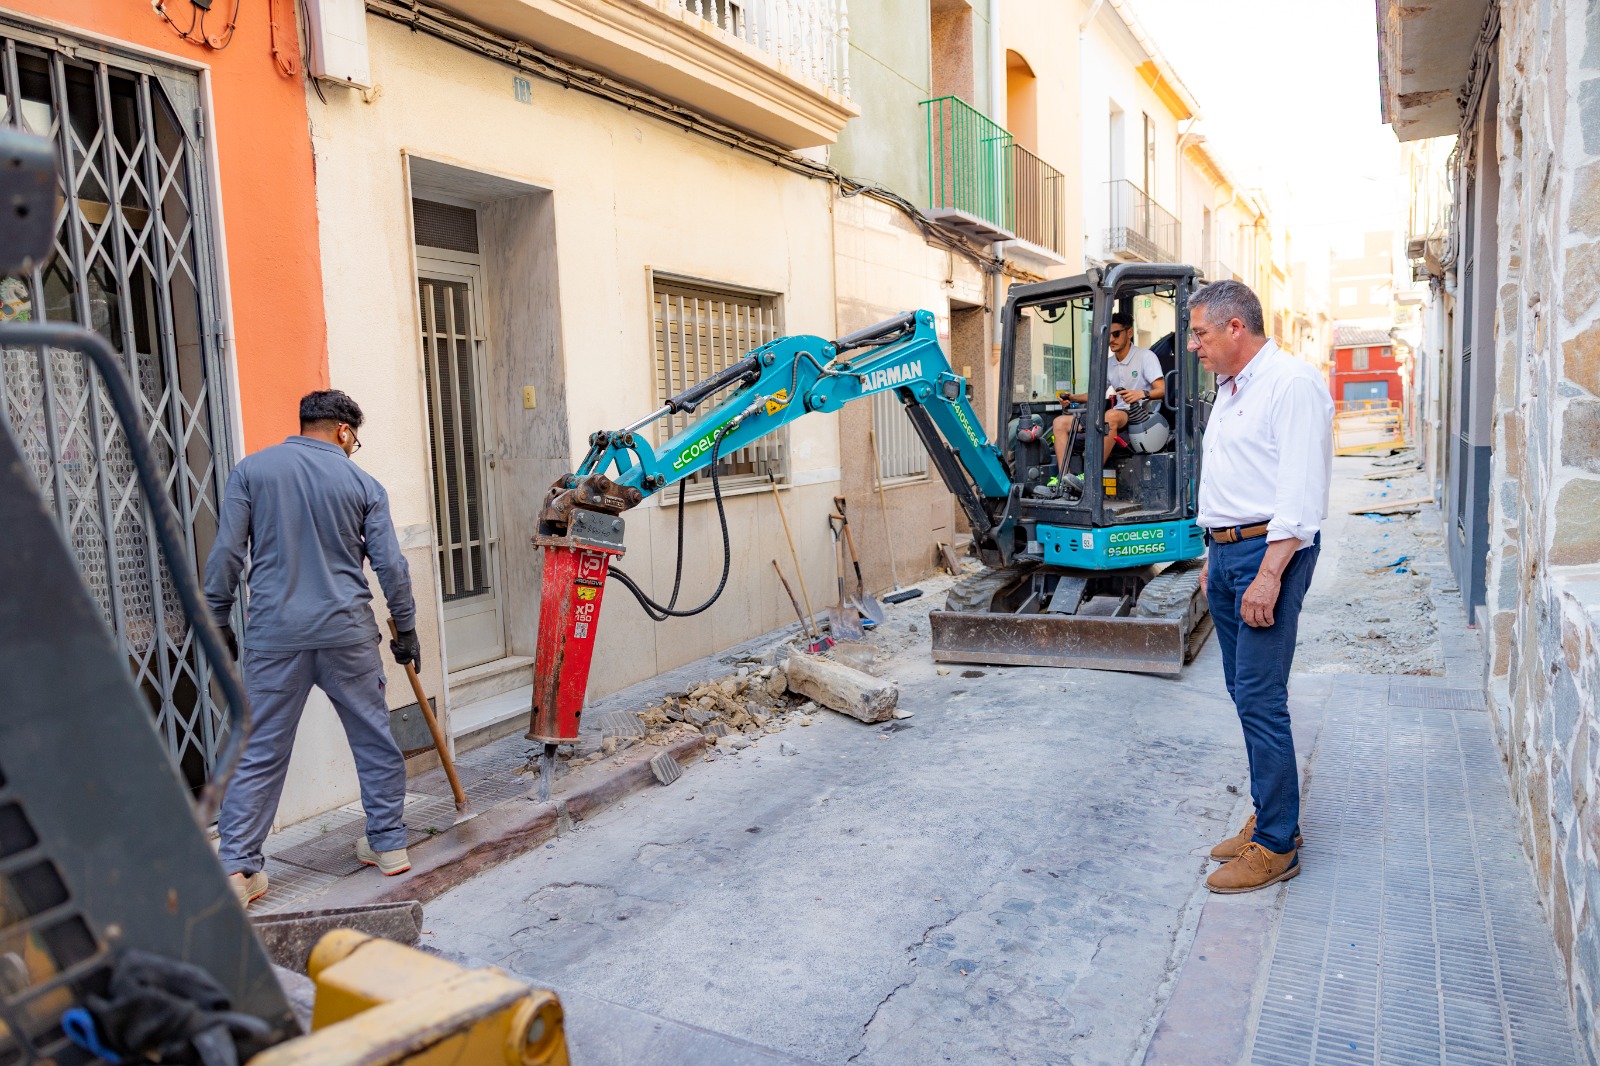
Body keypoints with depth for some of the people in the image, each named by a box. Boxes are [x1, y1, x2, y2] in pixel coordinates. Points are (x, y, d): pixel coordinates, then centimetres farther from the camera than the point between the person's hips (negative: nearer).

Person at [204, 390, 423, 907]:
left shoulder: (252, 469, 4)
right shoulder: (363, 484, 4)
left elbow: (227, 552, 0)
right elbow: (391, 565, 2)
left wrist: (218, 620, 9)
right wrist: (406, 629, 12)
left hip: (274, 634, 0)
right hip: (347, 632, 0)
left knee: (259, 752, 6)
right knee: (375, 740, 14)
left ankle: (237, 867, 5)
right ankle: (388, 844, 22)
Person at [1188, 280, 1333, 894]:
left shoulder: (1291, 383, -12)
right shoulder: (1229, 391, 18)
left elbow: (1302, 491, -19)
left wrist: (1269, 573, -23)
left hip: (1269, 550, -9)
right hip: (1226, 550, 10)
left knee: (1260, 698, -8)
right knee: (1245, 692, 13)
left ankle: (1276, 845, 3)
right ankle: (1270, 816, 25)